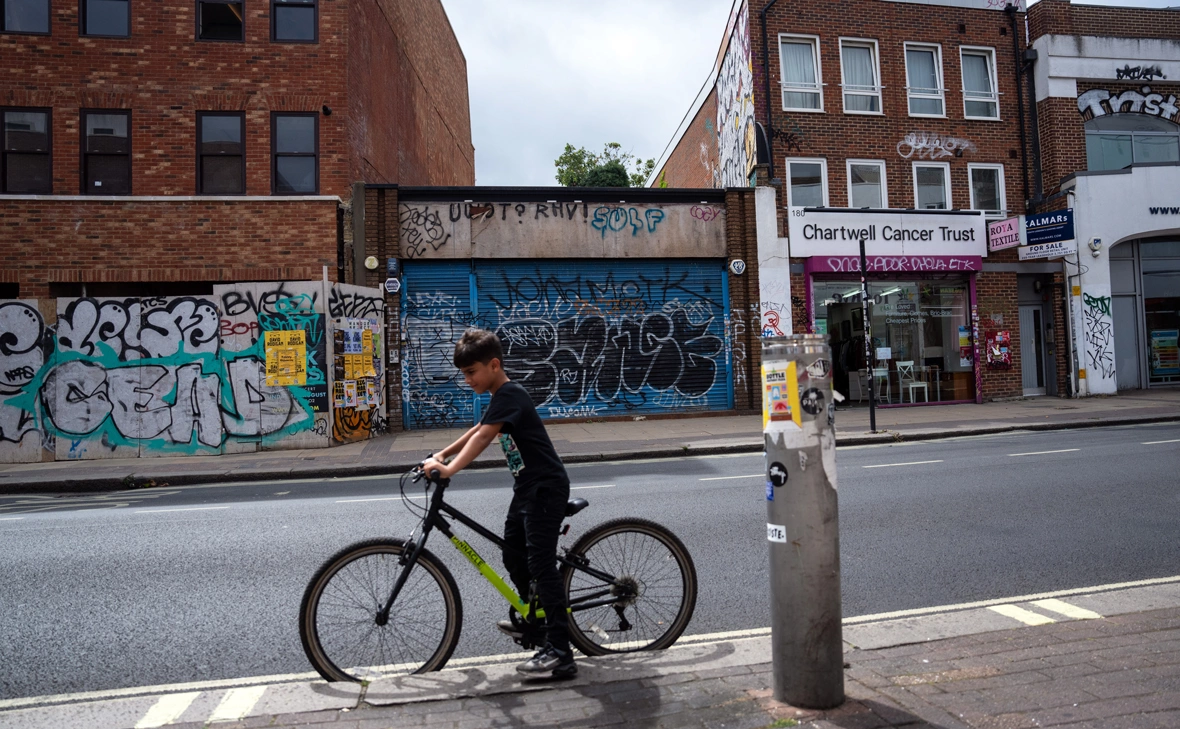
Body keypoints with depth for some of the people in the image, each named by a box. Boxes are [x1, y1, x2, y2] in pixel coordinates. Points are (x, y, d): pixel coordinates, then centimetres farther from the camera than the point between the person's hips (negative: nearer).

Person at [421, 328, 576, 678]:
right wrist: (441, 454, 10)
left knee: (541, 564, -9)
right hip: (527, 487, 10)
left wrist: (449, 469, -38)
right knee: (513, 555, 18)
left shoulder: (509, 395, -19)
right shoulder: (502, 396, 12)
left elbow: (483, 437, -31)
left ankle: (560, 653, -4)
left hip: (546, 488, -10)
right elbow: (476, 432, 19)